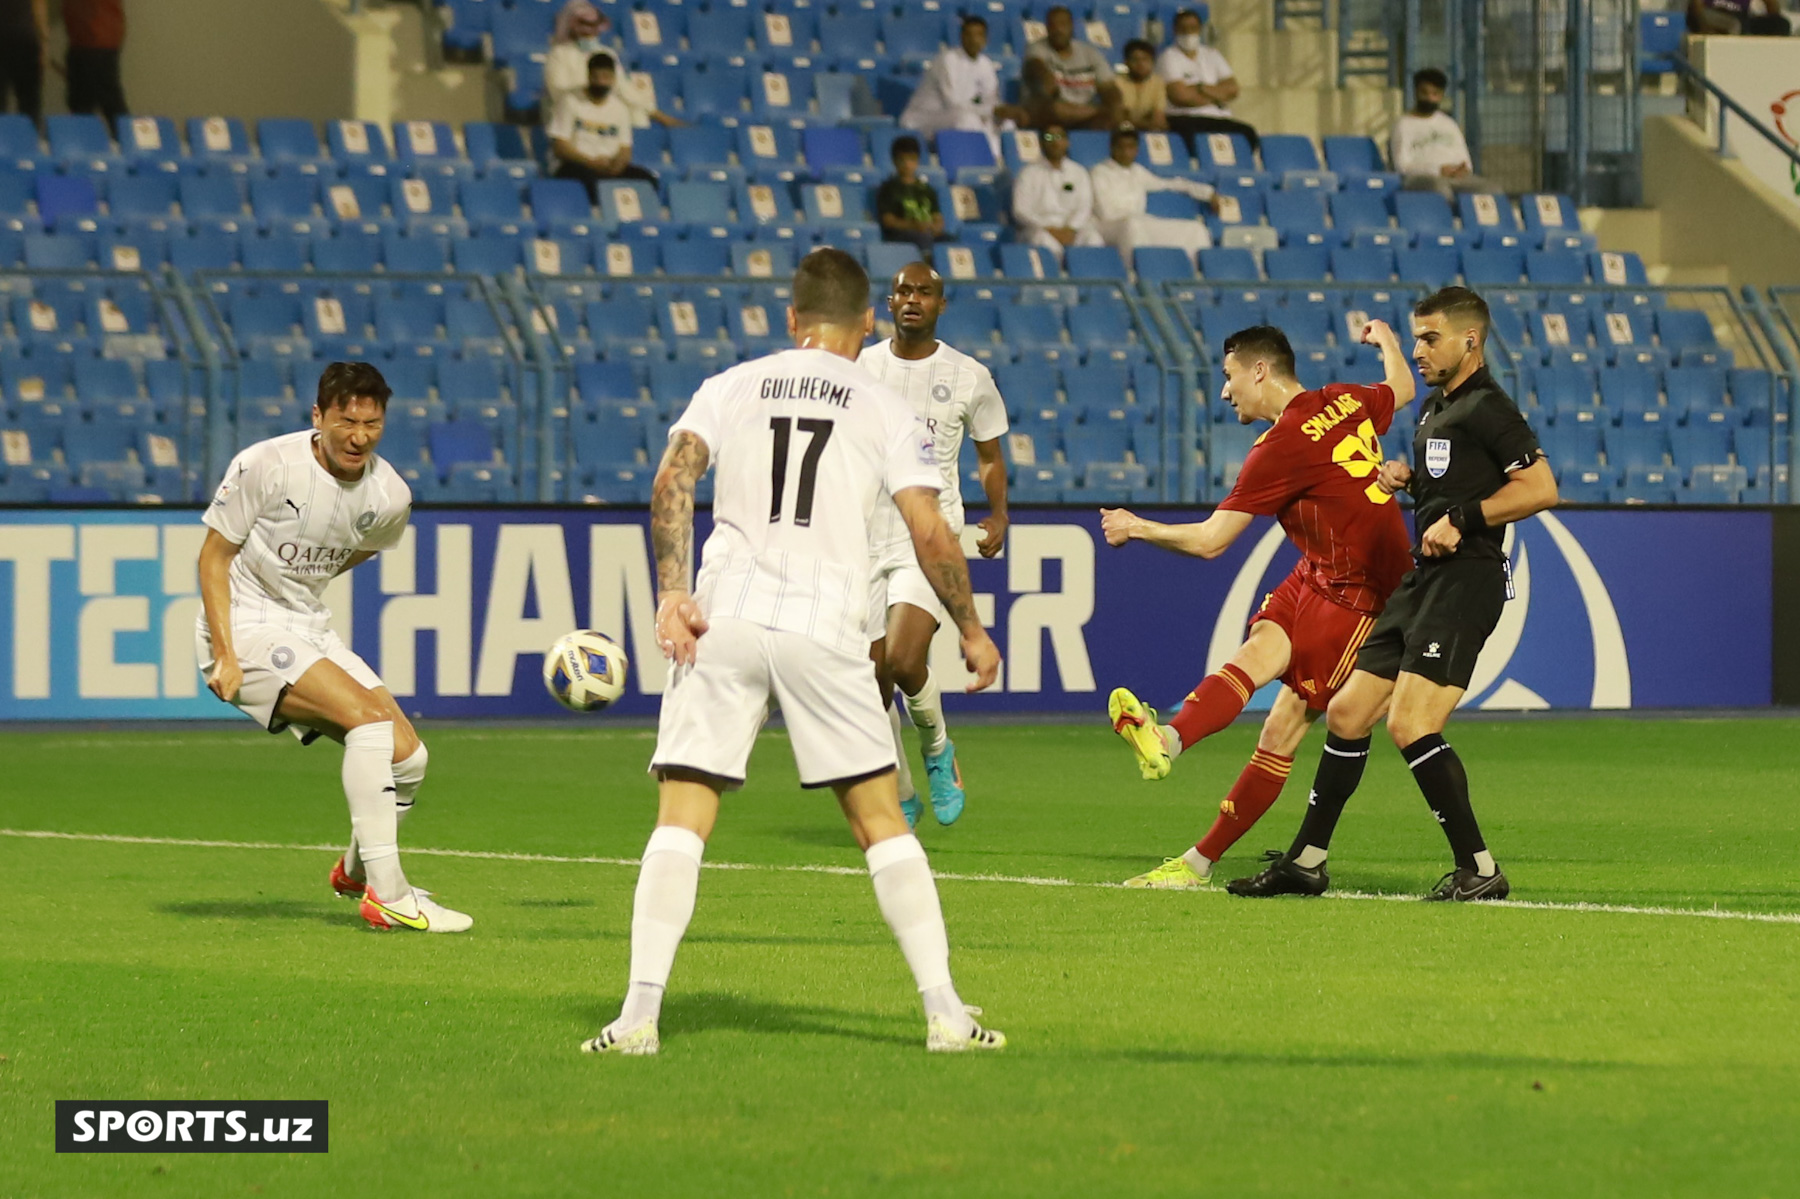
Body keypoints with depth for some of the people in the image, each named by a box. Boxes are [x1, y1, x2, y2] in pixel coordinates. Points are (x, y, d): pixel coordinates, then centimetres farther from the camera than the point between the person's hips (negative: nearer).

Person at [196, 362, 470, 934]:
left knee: (408, 758, 0)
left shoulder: (390, 495, -4)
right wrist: (225, 654, -18)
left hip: (309, 628, 7)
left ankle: (356, 871, 31)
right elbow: (214, 555, -12)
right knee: (369, 716, -26)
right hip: (246, 627, -7)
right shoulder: (266, 465, -19)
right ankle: (386, 896, -25)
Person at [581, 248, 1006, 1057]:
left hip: (722, 624, 1)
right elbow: (929, 534, 1)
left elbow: (671, 482, -2)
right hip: (826, 627, -1)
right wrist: (971, 631, 12)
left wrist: (672, 595, -6)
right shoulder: (885, 410, 9)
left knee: (681, 819, 1)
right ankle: (943, 1013, 5)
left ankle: (640, 1013, -10)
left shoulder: (730, 388, 14)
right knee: (881, 823, 8)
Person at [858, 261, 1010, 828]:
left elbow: (990, 455, 14)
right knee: (872, 679, 2)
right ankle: (901, 797, 21)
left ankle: (937, 747, 8)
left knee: (903, 659, -23)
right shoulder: (857, 369, 6)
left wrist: (998, 514, -2)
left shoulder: (969, 377, 3)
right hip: (865, 537, 3)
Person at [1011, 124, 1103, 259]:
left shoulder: (1079, 172, 16)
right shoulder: (1030, 173, 9)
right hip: (1040, 229, -2)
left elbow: (1084, 208, 7)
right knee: (1047, 243, -38)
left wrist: (1071, 229, -13)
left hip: (1073, 228, 2)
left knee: (1093, 239, -31)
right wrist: (1049, 229, -13)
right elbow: (1021, 210, 0)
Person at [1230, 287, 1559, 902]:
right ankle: (1308, 860, 20)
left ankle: (1479, 869, -12)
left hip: (1464, 581, -10)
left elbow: (1540, 487, -17)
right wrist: (1408, 477, 13)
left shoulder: (1487, 407, -10)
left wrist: (1461, 519, -19)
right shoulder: (1436, 407, 19)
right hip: (1423, 579, 10)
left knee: (1410, 726, -19)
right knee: (1346, 714, 11)